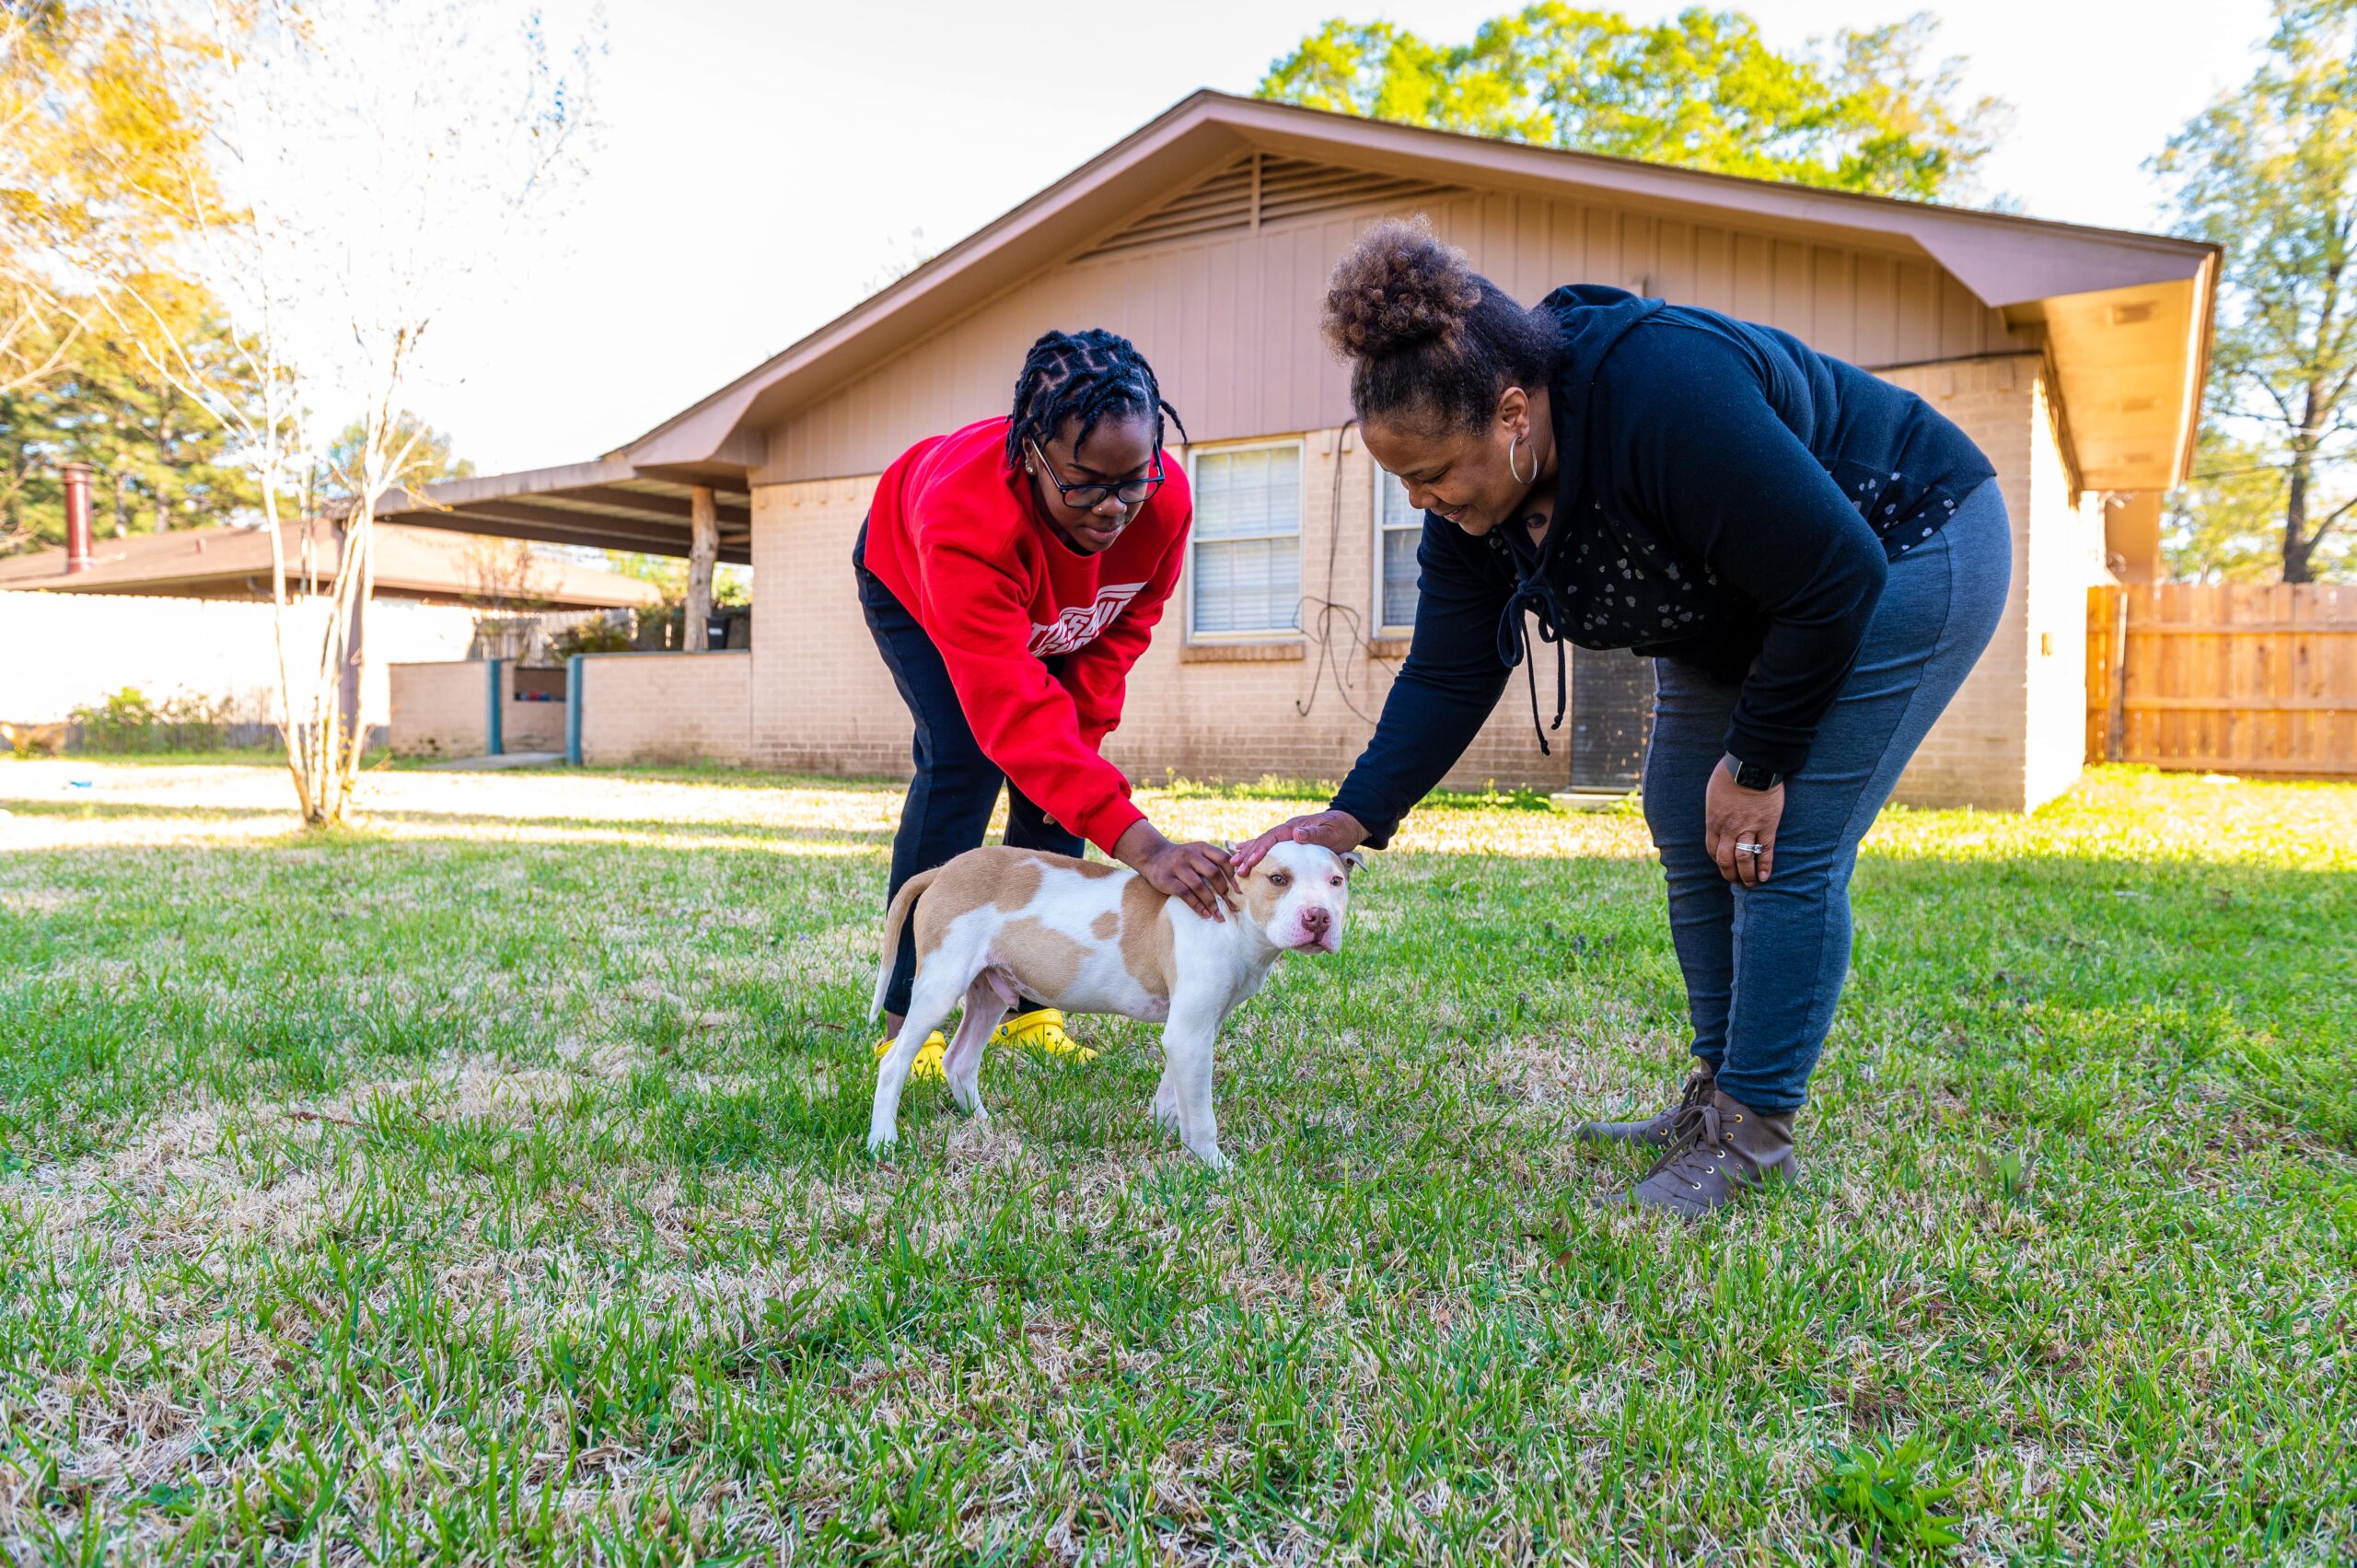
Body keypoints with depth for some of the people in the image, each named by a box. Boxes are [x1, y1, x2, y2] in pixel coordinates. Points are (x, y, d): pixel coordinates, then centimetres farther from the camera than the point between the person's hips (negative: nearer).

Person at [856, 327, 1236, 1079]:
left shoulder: (1164, 501, -33)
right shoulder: (965, 516, -48)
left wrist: (1083, 737, -18)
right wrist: (1139, 843, -64)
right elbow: (1012, 706, -56)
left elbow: (1126, 625, -11)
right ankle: (905, 1018, -12)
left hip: (1046, 617, 5)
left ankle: (1028, 1010, 4)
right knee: (962, 759, -22)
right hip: (910, 581, -4)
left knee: (1057, 782, -7)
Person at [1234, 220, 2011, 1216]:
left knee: (1784, 849, -14)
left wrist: (1756, 766, -22)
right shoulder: (1474, 500, -13)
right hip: (1745, 602, 8)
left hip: (1903, 552, -8)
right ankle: (1718, 1096, 18)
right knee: (1685, 826, 5)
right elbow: (1447, 676, -10)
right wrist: (1353, 817, -20)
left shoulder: (1667, 398, -38)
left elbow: (1835, 583, -31)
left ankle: (1752, 1136, -3)